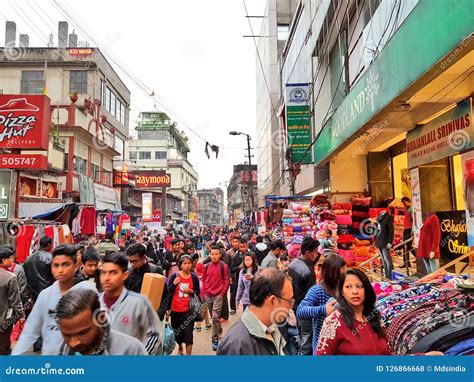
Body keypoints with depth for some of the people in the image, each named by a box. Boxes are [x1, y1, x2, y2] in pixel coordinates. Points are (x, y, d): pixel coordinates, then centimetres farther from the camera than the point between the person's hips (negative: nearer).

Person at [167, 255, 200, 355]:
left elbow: (198, 292, 6)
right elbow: (167, 292, -5)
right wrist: (174, 284, -22)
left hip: (188, 309, -1)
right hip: (175, 309, 1)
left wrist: (191, 291, -14)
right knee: (177, 331, 18)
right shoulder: (175, 275, -8)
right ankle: (180, 348, 46)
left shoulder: (194, 277, -4)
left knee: (188, 333, -7)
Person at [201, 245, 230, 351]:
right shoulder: (207, 266, 5)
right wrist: (204, 293, 6)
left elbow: (226, 281, -5)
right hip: (208, 295, 5)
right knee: (214, 317, 18)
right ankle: (219, 330, 41)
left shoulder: (224, 266, -6)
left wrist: (222, 294, -10)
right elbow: (204, 280, 12)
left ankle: (215, 340, -2)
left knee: (215, 317, -10)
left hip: (218, 295, -5)